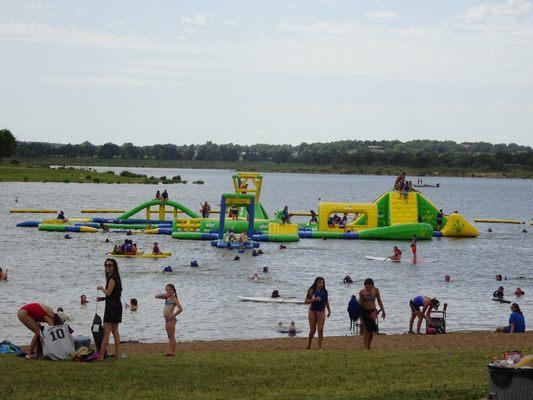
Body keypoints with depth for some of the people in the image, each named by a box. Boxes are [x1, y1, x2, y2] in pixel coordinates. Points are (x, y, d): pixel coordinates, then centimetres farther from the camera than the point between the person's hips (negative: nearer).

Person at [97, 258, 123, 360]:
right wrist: (102, 298, 15)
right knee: (115, 331, 12)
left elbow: (108, 293, -22)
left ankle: (101, 355, -10)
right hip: (117, 305, 10)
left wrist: (101, 288, -5)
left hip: (112, 306, -10)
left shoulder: (112, 278, -14)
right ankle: (118, 353, 11)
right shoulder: (115, 277, 17)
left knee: (106, 332, -9)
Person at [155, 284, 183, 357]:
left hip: (171, 320, -8)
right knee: (170, 337, 13)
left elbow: (180, 309, -20)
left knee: (172, 336, -5)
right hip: (167, 320, 8)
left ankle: (172, 352, -3)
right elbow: (156, 296, 16)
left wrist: (173, 315, -17)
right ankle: (170, 351, 17)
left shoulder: (174, 299, -10)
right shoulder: (167, 297, 12)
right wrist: (163, 295, 0)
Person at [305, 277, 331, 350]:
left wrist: (329, 310, 19)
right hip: (312, 311, -2)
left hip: (321, 312, 2)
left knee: (320, 330, -6)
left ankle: (320, 347, -1)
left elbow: (326, 301, 16)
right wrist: (314, 299, -23)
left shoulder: (324, 291, 1)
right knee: (312, 330, 5)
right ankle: (308, 346, 26)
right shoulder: (311, 291, -8)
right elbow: (306, 301, -8)